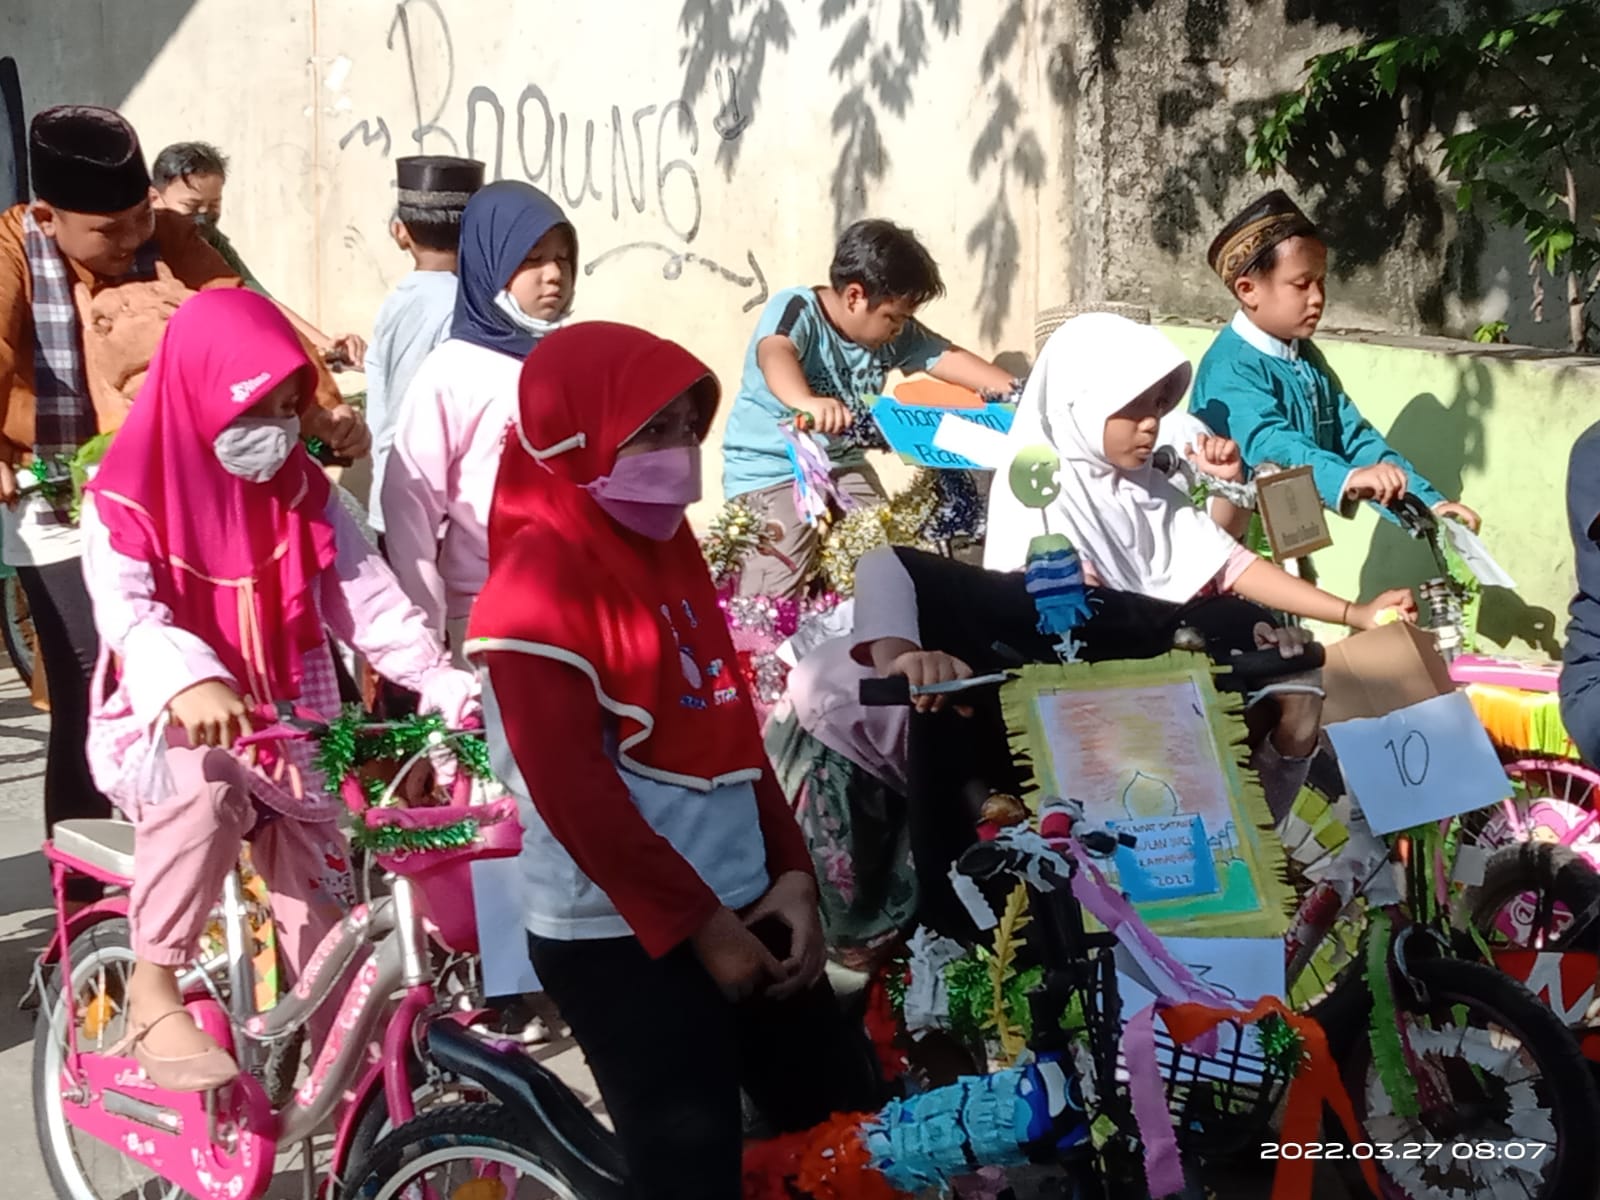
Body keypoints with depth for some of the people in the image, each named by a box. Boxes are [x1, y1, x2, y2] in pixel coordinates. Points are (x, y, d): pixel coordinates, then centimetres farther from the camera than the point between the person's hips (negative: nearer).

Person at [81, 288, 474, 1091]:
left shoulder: (304, 493, 3)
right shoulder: (129, 498, -10)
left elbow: (367, 600, -3)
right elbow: (127, 612, -27)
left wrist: (447, 684, -20)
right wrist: (191, 683, -49)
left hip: (283, 730, 4)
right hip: (162, 727, -4)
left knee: (328, 932, -9)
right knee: (209, 783, -38)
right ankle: (153, 993, -26)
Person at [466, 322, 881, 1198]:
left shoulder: (666, 546, 13)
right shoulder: (540, 578, -14)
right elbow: (573, 791, -19)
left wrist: (790, 875, 5)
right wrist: (699, 924, -15)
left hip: (738, 907, 9)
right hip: (622, 937, -8)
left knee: (850, 1123, 14)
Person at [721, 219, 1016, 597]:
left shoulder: (892, 332, -3)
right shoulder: (796, 310, -24)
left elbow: (951, 360, -2)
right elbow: (775, 354, -45)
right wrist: (805, 401, -66)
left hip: (841, 463, 7)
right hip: (769, 467, -7)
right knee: (775, 595, -19)